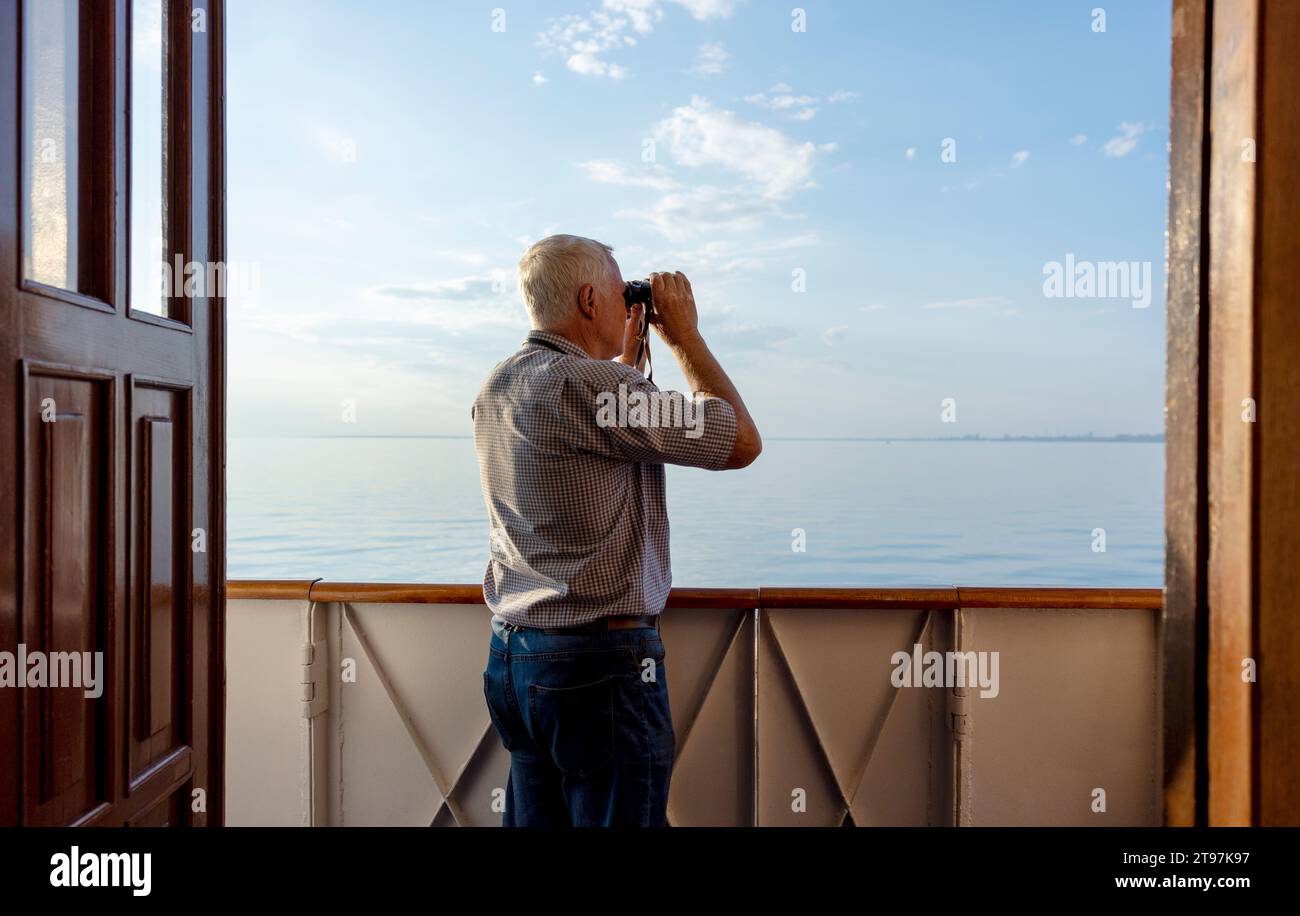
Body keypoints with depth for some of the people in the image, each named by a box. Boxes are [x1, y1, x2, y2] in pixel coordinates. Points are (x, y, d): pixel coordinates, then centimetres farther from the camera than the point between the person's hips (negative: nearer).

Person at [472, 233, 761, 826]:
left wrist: (629, 349, 25)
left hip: (513, 654, 9)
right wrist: (684, 334, -1)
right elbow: (741, 442, -11)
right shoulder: (587, 383, -19)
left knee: (535, 818, 18)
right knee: (621, 814, 5)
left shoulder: (495, 391, 9)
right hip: (601, 664, -9)